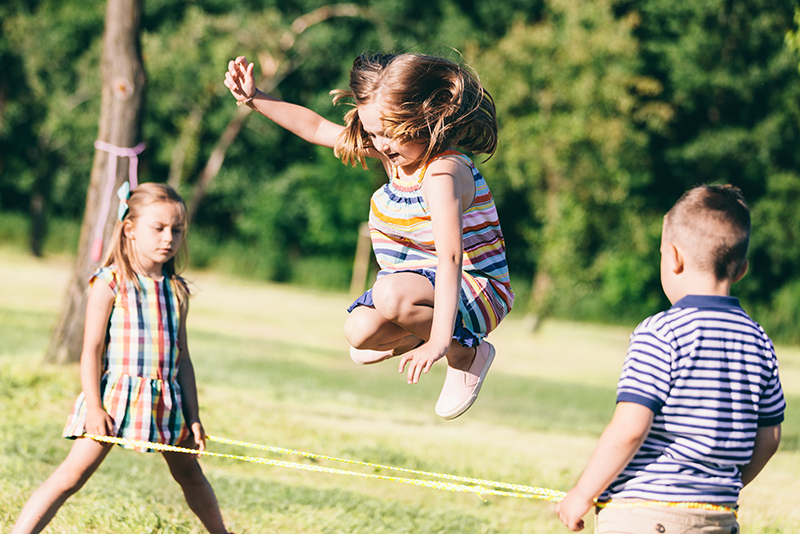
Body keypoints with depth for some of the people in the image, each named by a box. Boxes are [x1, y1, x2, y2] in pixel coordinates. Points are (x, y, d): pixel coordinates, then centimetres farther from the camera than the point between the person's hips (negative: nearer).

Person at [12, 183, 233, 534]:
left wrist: (193, 416, 11)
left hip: (166, 399, 5)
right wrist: (94, 407, -16)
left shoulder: (176, 291, 8)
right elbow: (91, 350, -10)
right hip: (115, 396, -5)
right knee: (72, 475, -14)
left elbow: (182, 357, 13)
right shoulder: (110, 284, -8)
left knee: (190, 475, 19)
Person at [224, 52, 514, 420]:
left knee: (391, 294, -36)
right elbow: (316, 128, 9)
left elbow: (449, 258, -39)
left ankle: (467, 354, -11)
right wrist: (256, 100, 3)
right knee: (360, 331, -18)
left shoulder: (442, 174, -29)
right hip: (418, 284, 8)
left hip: (477, 293, -8)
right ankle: (419, 330, 15)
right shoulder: (394, 154, -2)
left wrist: (440, 341, -47)